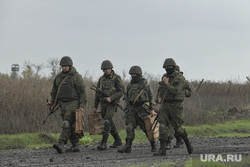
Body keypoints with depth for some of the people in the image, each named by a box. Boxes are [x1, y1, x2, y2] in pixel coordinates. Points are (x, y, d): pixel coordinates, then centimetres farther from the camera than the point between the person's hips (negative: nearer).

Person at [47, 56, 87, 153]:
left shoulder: (76, 77, -5)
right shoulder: (59, 77, 12)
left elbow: (82, 92, -7)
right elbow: (54, 91, 20)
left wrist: (82, 105, -14)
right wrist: (52, 102, 5)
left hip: (73, 103, -6)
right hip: (63, 105, 6)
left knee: (67, 123, -17)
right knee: (70, 126, 7)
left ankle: (61, 144, -26)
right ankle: (75, 146, 11)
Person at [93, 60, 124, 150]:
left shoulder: (116, 78, -4)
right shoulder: (101, 79, 12)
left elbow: (121, 92, -8)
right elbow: (97, 93, 18)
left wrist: (111, 98, -20)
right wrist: (95, 106, 17)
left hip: (112, 103, -6)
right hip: (103, 104, 6)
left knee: (107, 121, -19)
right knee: (109, 123, 12)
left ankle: (103, 143, -24)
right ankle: (118, 140, 26)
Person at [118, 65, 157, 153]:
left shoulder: (145, 84, -4)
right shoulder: (130, 85, 13)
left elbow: (151, 96, -6)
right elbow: (128, 97, 21)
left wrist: (151, 109, -13)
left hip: (143, 109, -5)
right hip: (133, 109, 5)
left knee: (147, 128, -1)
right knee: (129, 127, -8)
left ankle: (153, 145, 15)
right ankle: (128, 147, -12)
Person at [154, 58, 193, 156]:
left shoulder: (180, 78, -12)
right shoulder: (165, 77, 9)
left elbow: (176, 91, -25)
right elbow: (160, 88, 25)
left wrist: (167, 84, -18)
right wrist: (159, 97, 6)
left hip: (176, 106, -5)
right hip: (165, 104, 5)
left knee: (177, 127, 1)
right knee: (162, 125, -11)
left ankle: (187, 141, 29)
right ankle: (163, 149, -13)